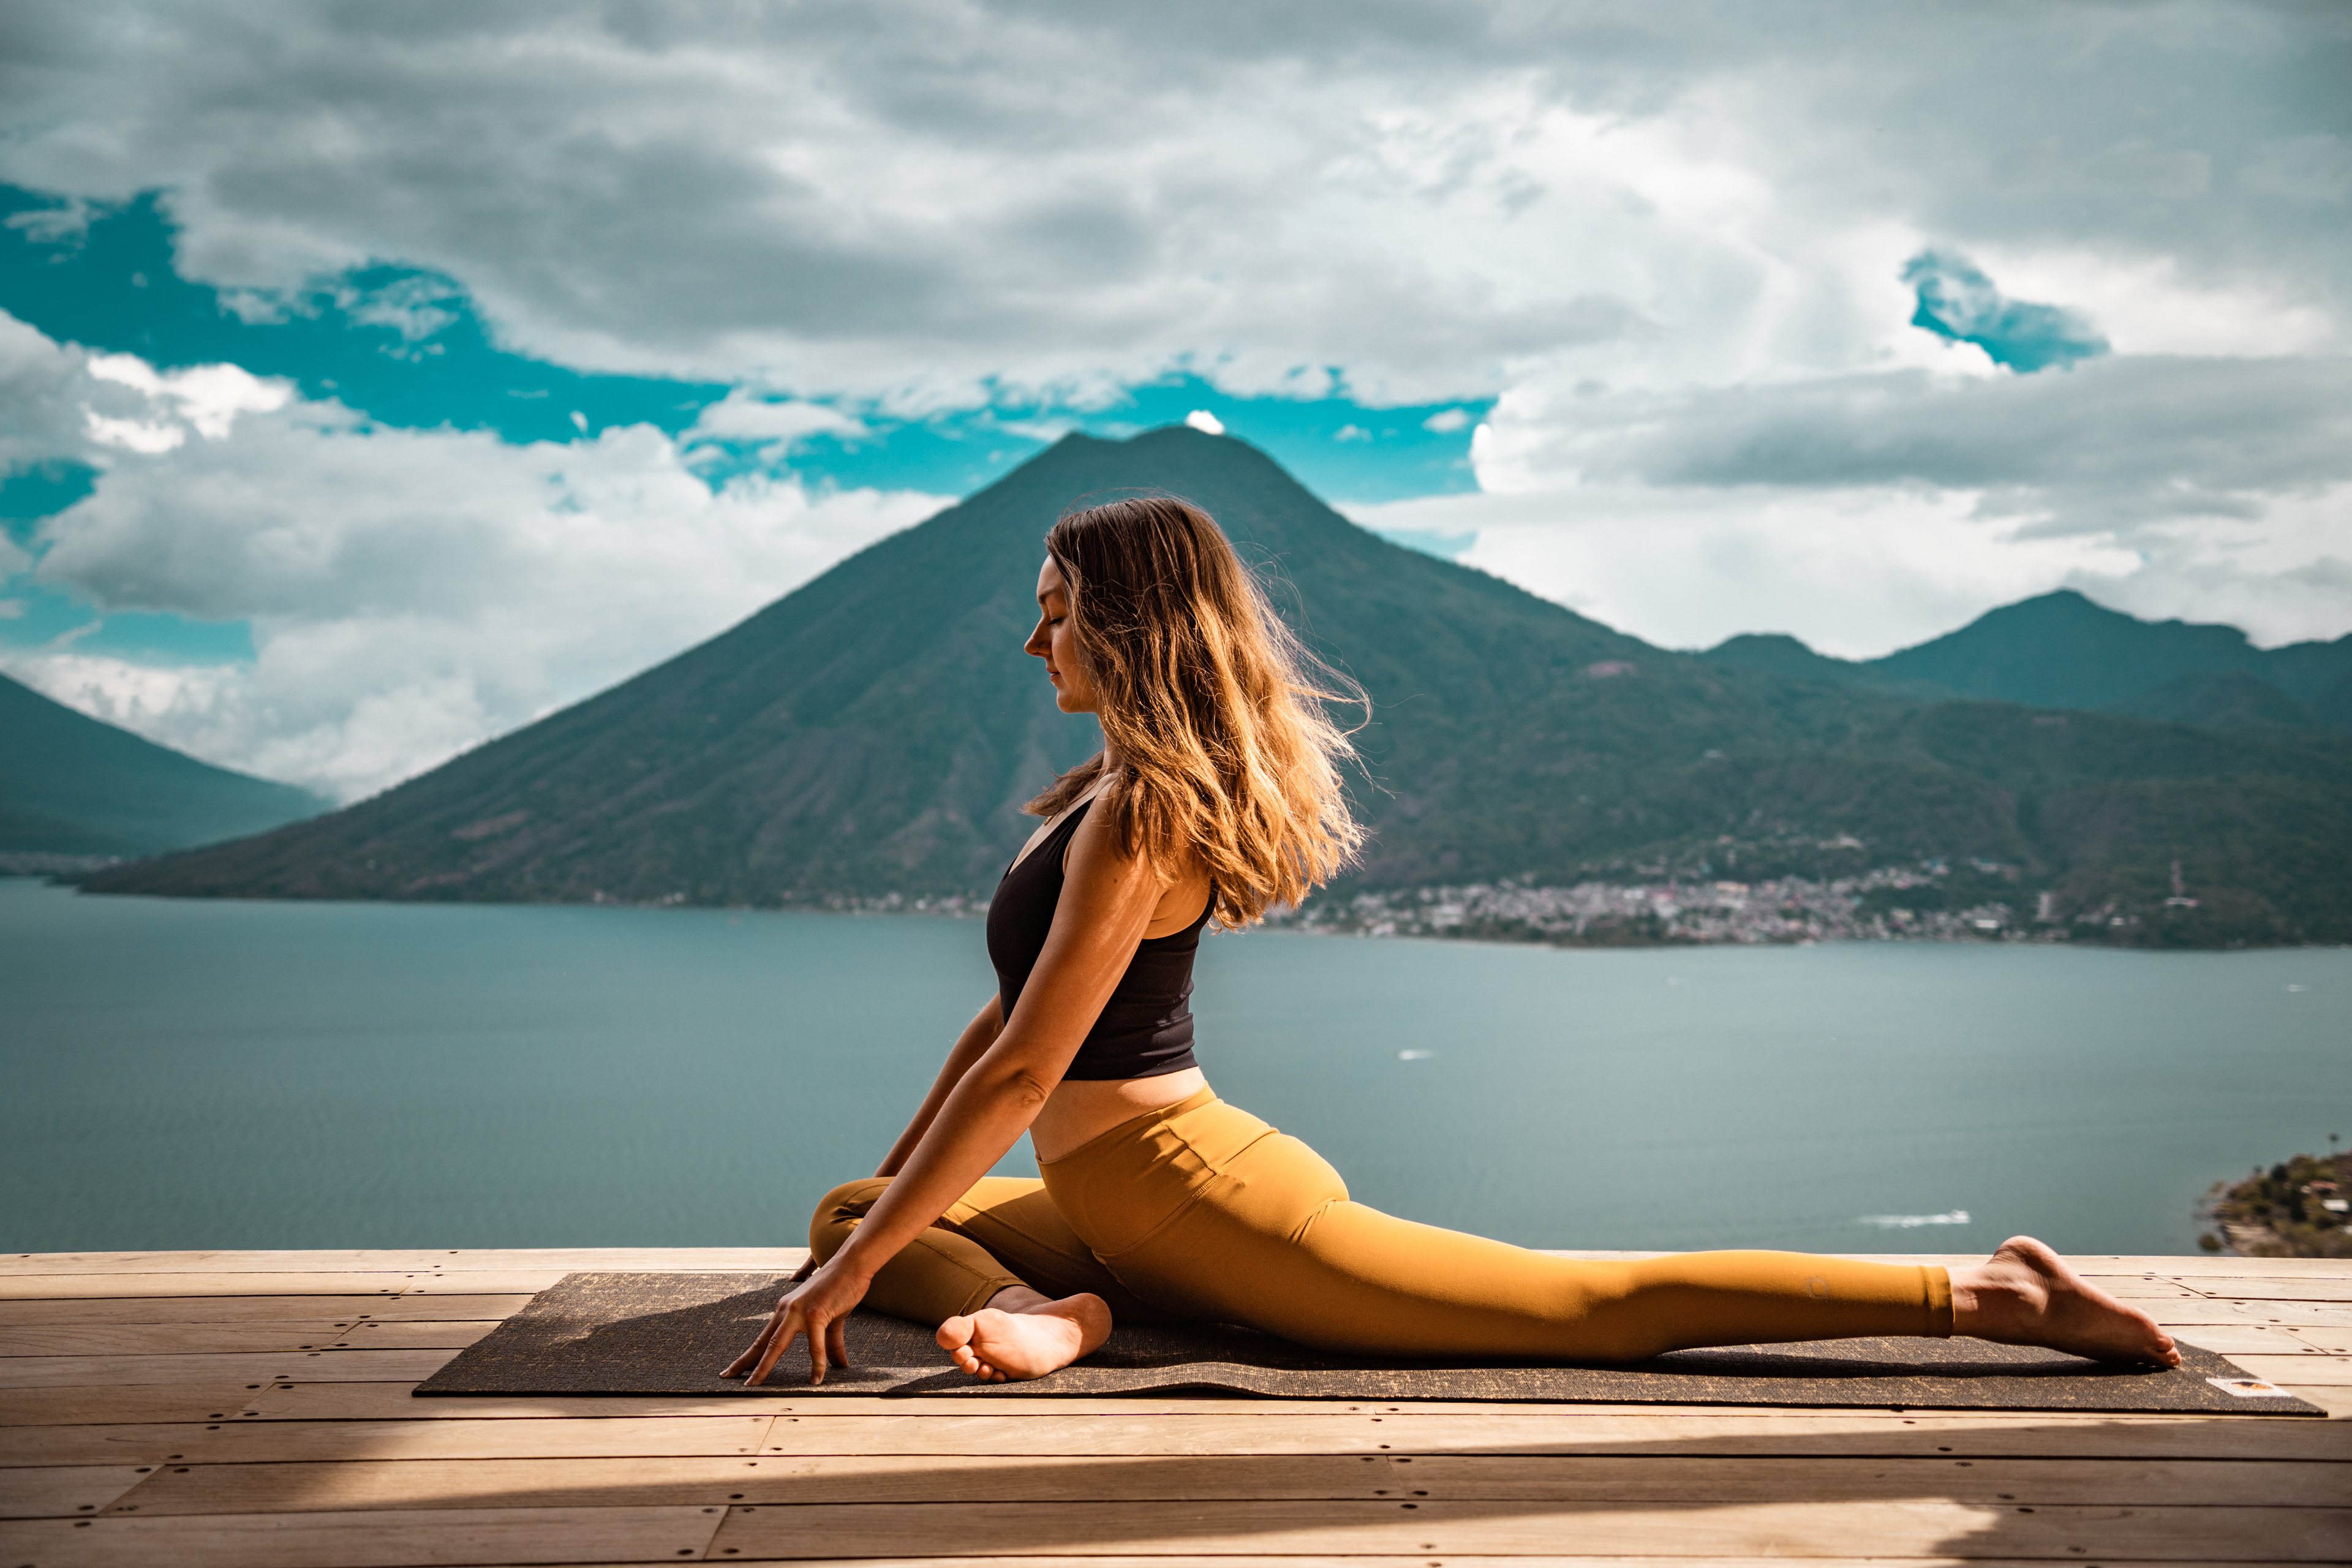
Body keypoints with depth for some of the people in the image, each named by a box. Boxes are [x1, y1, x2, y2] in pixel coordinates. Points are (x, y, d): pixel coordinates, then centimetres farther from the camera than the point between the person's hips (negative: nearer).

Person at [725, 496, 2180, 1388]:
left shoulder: (1137, 813, -18)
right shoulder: (1115, 785, 14)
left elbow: (1023, 1071, -22)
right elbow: (1003, 1016, 18)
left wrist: (865, 1263, -17)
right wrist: (879, 1202, 20)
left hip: (1195, 1196, -10)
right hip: (1120, 1203, 10)